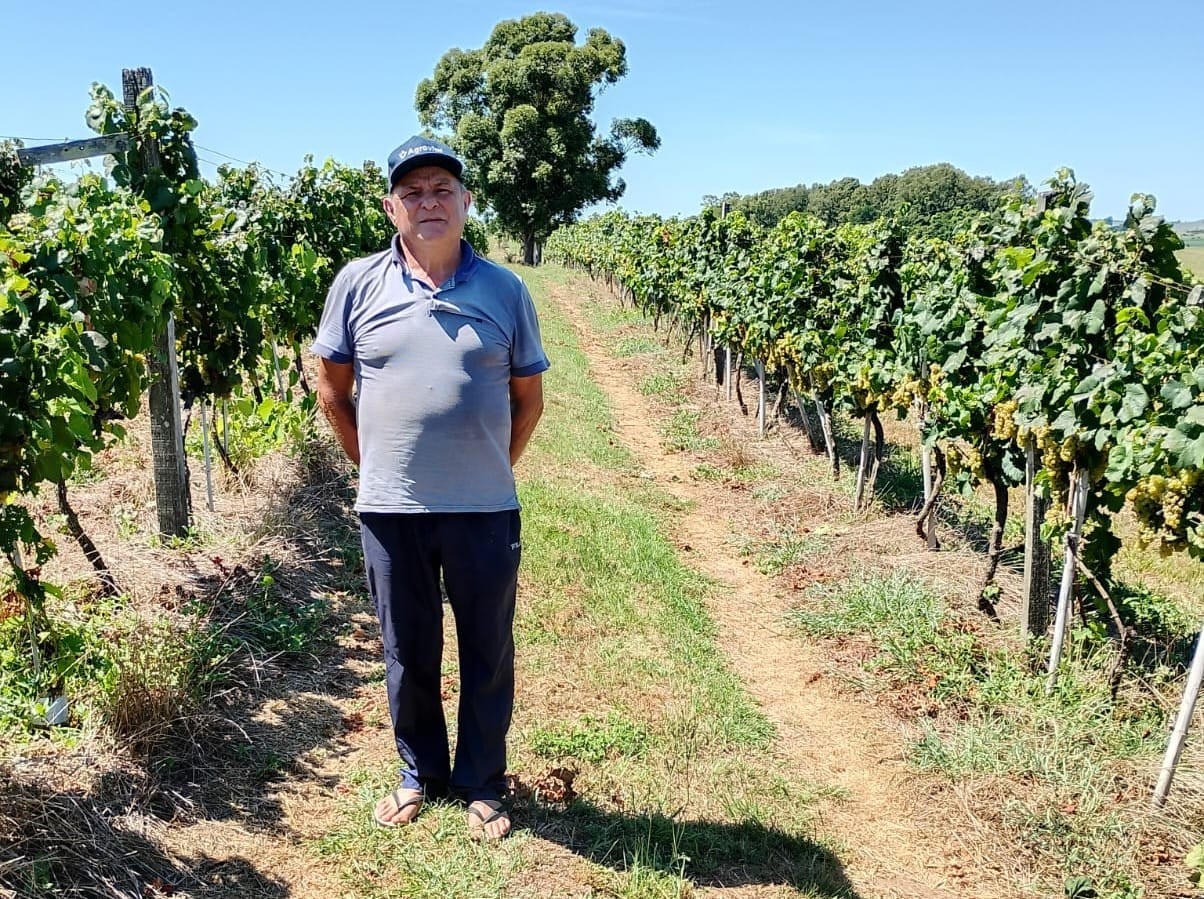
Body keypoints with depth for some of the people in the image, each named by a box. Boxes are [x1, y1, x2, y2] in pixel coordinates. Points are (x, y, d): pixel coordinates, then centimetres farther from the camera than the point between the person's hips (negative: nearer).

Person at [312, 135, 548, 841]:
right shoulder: (358, 284, 0)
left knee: (487, 653, 11)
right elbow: (333, 391, 8)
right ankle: (420, 774, 37)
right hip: (391, 511, 1)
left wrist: (492, 468, 7)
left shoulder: (505, 290, 0)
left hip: (486, 511, 0)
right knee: (408, 652, 15)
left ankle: (483, 785, 31)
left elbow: (529, 397, 8)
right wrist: (375, 466, 7)